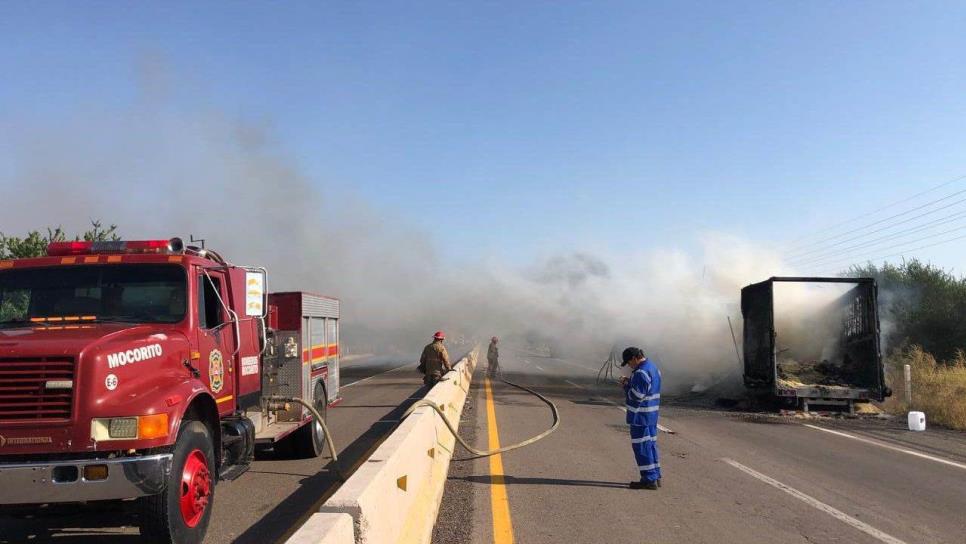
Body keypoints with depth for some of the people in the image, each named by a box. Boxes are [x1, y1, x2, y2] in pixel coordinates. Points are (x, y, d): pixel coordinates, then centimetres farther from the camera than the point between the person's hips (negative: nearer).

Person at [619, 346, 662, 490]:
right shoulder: (653, 368, 13)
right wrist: (630, 382, 10)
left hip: (640, 416, -10)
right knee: (650, 444, 16)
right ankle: (655, 477, 22)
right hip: (651, 415, 10)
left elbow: (636, 396, -22)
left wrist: (626, 385, -7)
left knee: (641, 447, -3)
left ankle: (649, 479, 0)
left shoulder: (641, 373, -20)